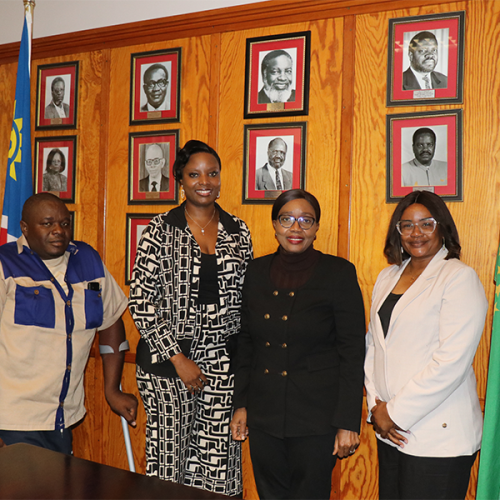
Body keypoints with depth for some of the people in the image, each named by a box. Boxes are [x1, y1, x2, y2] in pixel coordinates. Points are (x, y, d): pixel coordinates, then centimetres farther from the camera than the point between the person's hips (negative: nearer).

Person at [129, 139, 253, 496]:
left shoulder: (238, 232, 8)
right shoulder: (161, 230, -2)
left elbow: (246, 298, 13)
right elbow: (141, 301, -6)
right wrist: (178, 358, -10)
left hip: (222, 359, 3)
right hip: (167, 359, -2)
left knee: (218, 458, 3)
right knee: (169, 452, 3)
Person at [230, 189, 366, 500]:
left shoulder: (339, 273, -8)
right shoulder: (258, 271, 5)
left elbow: (353, 353, -8)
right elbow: (246, 342, 12)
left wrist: (348, 423, -11)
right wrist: (241, 404, 9)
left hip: (316, 419, -4)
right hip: (263, 416, 4)